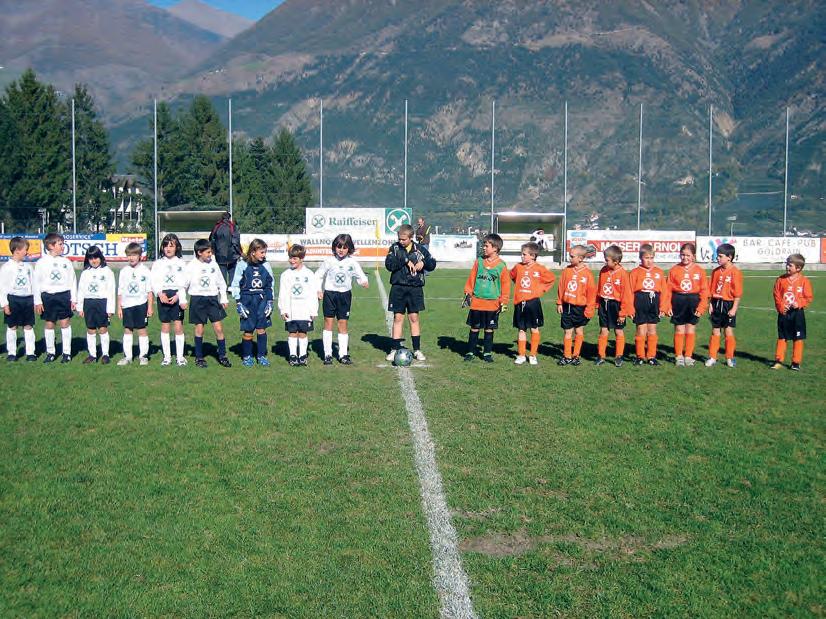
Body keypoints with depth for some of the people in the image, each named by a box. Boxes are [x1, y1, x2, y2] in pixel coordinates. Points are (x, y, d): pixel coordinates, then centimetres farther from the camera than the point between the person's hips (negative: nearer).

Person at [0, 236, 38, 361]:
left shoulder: (28, 266, 8)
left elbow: (34, 285, 11)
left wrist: (37, 301, 8)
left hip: (27, 299, 3)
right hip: (13, 299, -3)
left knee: (29, 326, 5)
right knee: (12, 327, 5)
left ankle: (30, 352, 10)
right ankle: (11, 352, 15)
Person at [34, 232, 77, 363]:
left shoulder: (66, 262, 3)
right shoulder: (41, 262, -1)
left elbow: (72, 281, 7)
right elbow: (37, 283, 2)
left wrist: (74, 299, 3)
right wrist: (37, 302, -1)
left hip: (64, 295, 1)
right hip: (48, 296, 0)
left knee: (65, 323, 1)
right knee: (49, 324, 6)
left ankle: (67, 352, 10)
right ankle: (50, 352, 17)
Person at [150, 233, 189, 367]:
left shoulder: (181, 263, 6)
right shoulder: (158, 263, 9)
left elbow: (184, 282, 0)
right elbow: (154, 282, 2)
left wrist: (178, 296, -14)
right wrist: (160, 293, -14)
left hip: (177, 296, -1)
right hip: (163, 297, 1)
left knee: (178, 326, -4)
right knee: (165, 327, 5)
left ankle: (180, 356, 5)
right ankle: (167, 356, 13)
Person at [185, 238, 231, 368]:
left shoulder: (213, 264, 4)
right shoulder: (191, 266, -5)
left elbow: (221, 283, 12)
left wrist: (224, 299, 11)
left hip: (212, 298, 2)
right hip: (198, 299, -2)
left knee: (218, 327, -1)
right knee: (199, 328, 4)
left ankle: (222, 356, 9)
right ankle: (199, 357, 16)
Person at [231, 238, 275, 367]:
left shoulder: (266, 265, 2)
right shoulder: (243, 265, -7)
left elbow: (270, 285, 11)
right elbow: (235, 285, -1)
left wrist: (270, 302, 6)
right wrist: (239, 304, -6)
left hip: (262, 300, 2)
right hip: (247, 301, -2)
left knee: (261, 329, 3)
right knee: (248, 331, 1)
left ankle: (262, 355, 15)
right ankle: (247, 356, 16)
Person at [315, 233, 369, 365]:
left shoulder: (352, 262, -1)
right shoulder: (329, 260, -3)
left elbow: (360, 276, 1)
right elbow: (318, 276, 6)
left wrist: (365, 282, -20)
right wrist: (318, 290, -3)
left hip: (345, 295, 1)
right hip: (329, 294, -1)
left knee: (343, 324, 3)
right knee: (328, 323, 0)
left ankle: (343, 354, 10)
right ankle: (327, 354, 6)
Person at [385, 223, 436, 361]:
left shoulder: (420, 249, 3)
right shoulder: (394, 248, 2)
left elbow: (432, 264, 8)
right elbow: (389, 264, -12)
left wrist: (423, 262, -12)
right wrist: (405, 261, -19)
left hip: (415, 288, 0)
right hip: (398, 288, 0)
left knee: (414, 317, 5)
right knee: (398, 318, 2)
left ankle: (417, 349, 13)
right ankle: (395, 349, 9)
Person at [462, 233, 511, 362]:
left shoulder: (501, 265, -3)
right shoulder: (479, 261, 2)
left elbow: (505, 285, 1)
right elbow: (471, 279, 8)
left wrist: (503, 302, -2)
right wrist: (468, 294, 2)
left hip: (493, 304, -1)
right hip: (476, 302, 1)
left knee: (489, 329, 8)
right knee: (474, 328, 7)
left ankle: (487, 353, 19)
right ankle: (471, 352, 16)